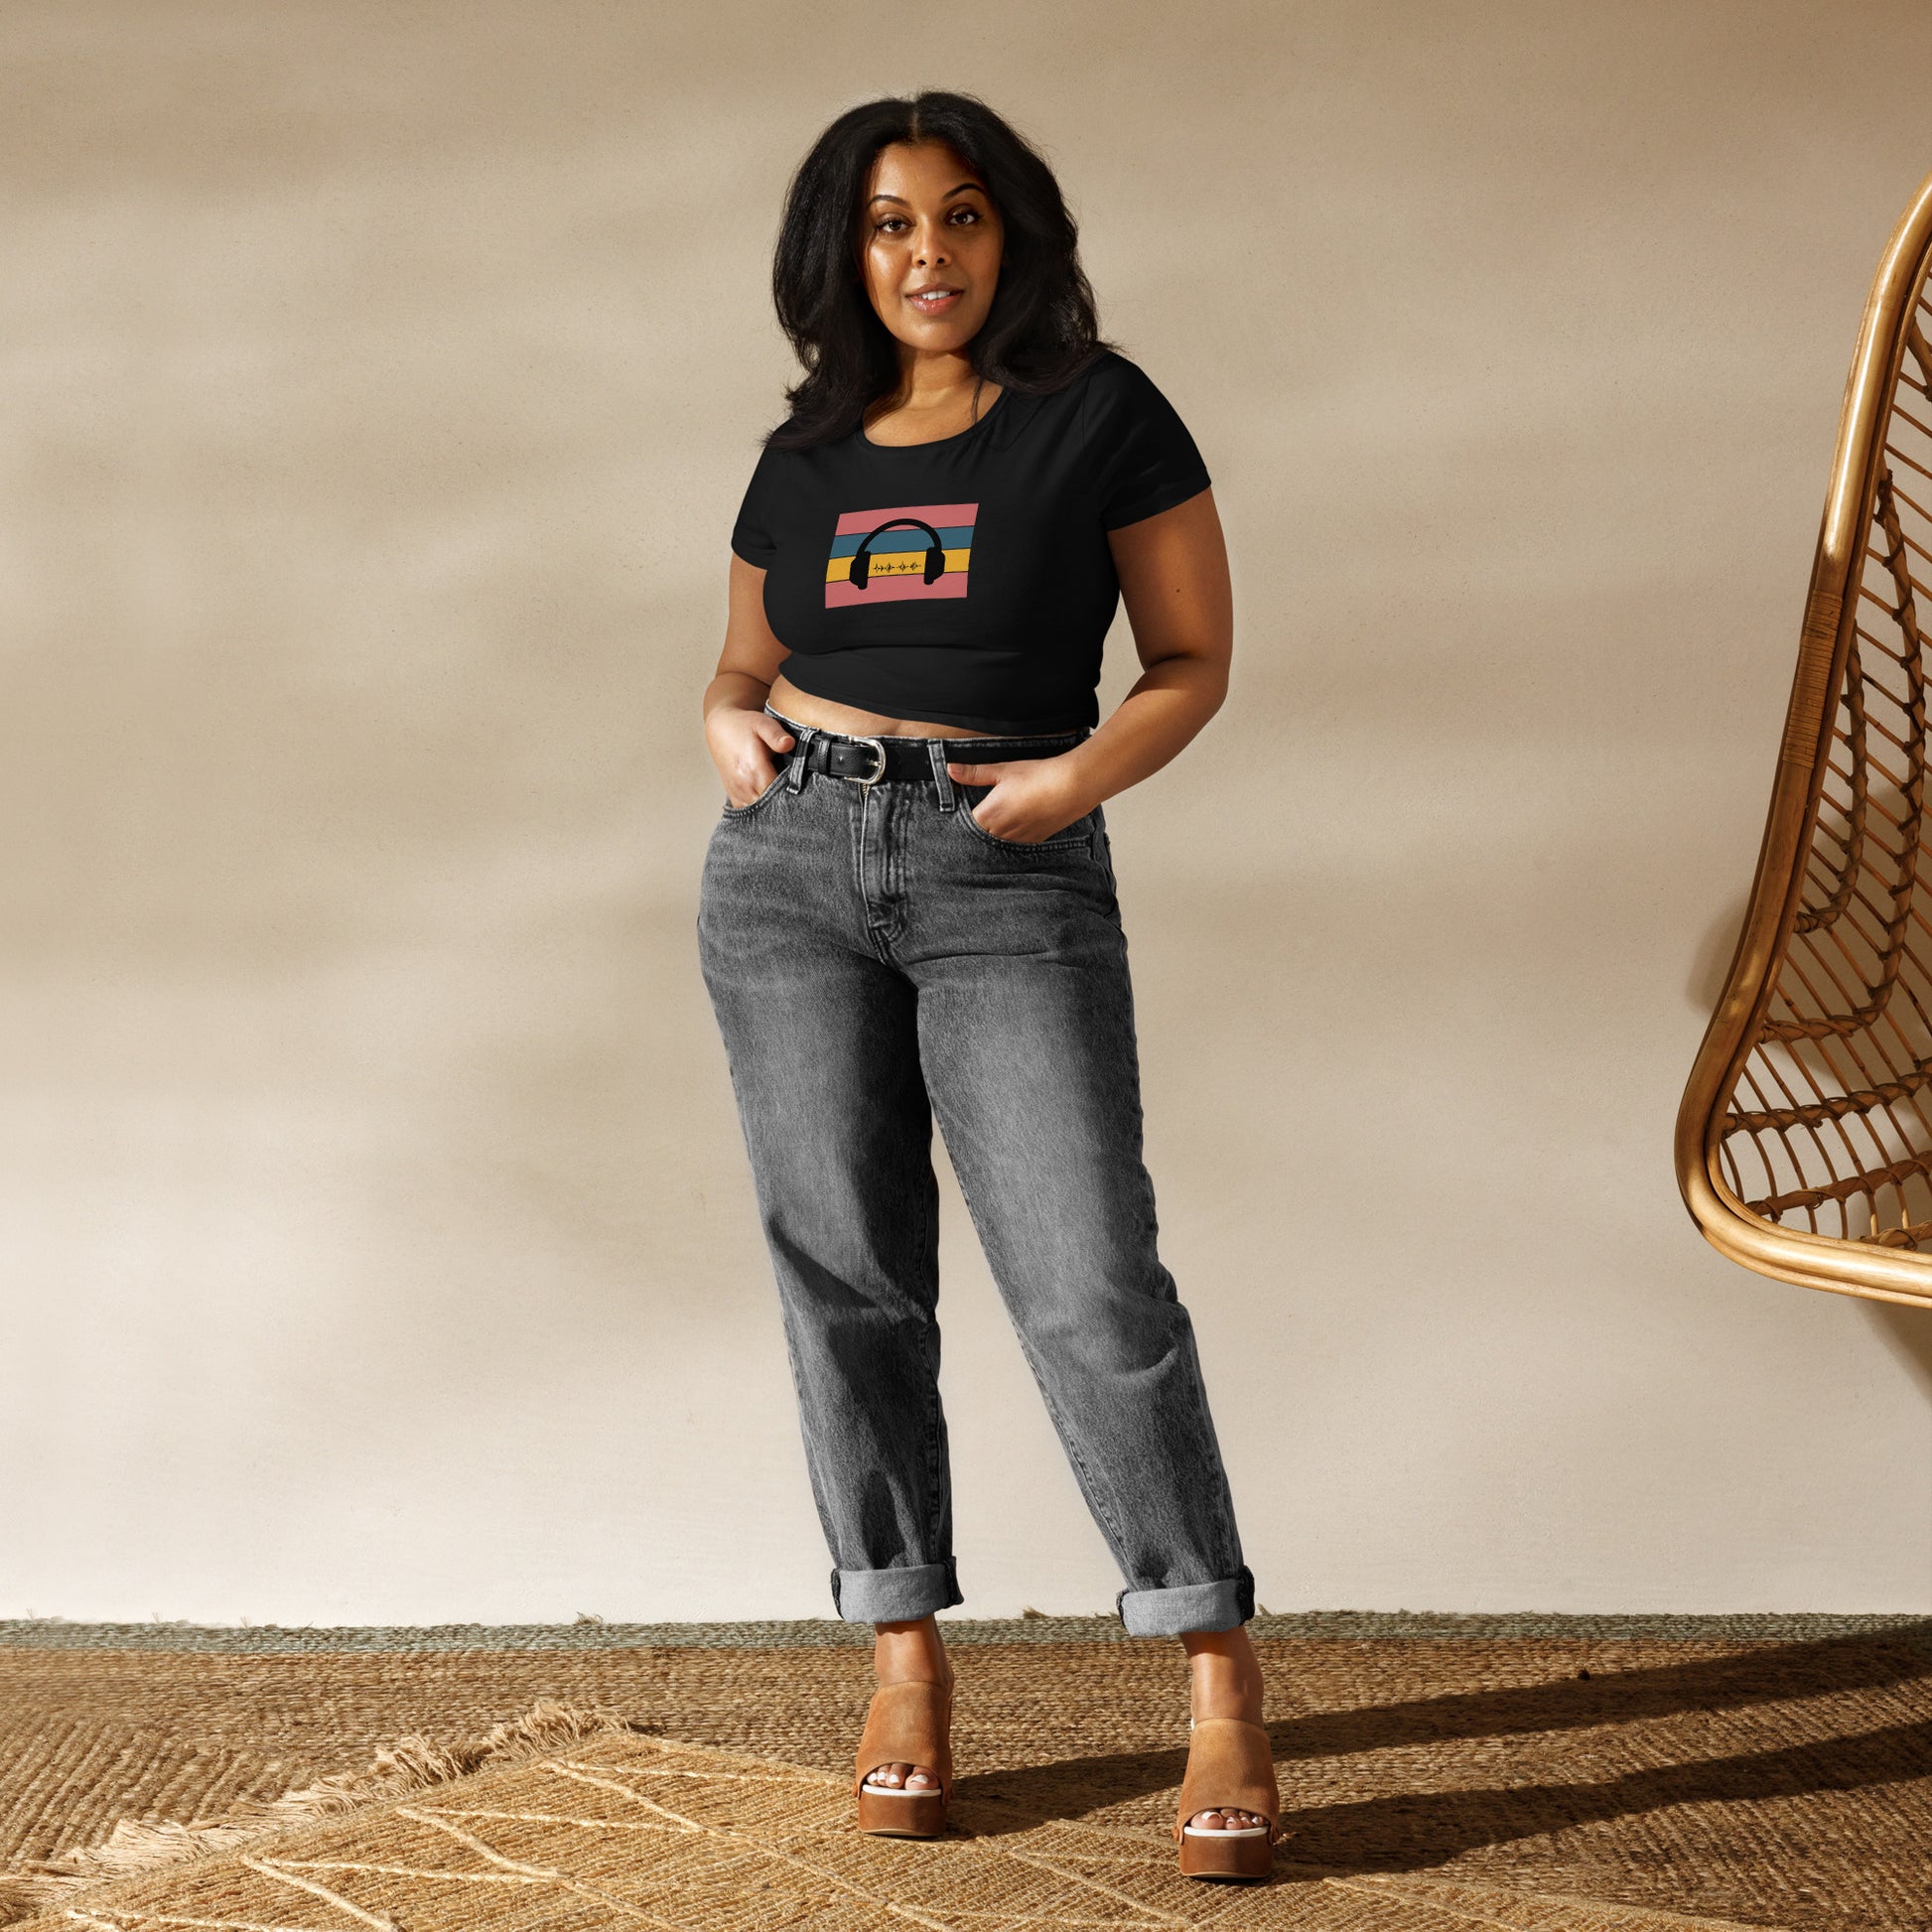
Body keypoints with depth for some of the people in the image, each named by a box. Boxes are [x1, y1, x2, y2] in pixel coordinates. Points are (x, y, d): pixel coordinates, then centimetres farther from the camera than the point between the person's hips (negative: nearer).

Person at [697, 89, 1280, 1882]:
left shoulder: (1099, 413, 2)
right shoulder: (804, 458, 12)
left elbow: (1193, 660, 3)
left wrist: (1085, 773, -15)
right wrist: (728, 728, 0)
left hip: (1014, 879, -4)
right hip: (793, 863, 4)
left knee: (1088, 1282, -12)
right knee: (845, 1272, 3)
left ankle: (1222, 1693, -4)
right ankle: (906, 1656, 15)